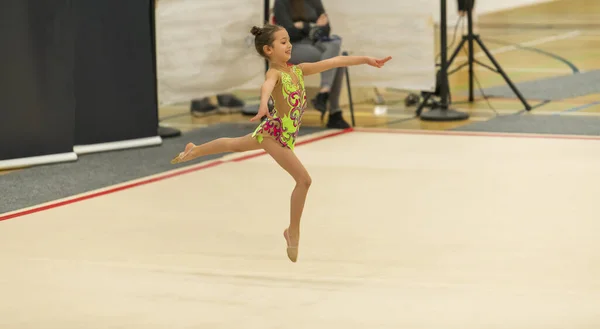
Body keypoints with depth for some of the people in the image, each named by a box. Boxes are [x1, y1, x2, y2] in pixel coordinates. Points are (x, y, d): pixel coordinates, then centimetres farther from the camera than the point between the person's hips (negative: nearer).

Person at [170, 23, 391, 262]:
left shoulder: (298, 70, 1)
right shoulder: (274, 73, -22)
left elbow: (334, 62, 1)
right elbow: (267, 86, -47)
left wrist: (367, 59, -2)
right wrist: (263, 105, -69)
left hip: (286, 135, 8)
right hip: (273, 131, -8)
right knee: (303, 179, -9)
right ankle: (293, 232, 3)